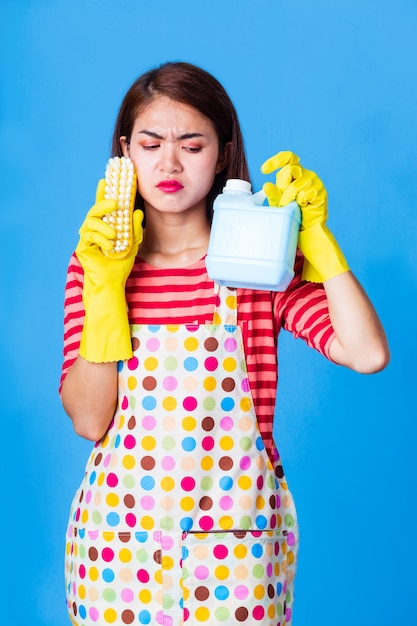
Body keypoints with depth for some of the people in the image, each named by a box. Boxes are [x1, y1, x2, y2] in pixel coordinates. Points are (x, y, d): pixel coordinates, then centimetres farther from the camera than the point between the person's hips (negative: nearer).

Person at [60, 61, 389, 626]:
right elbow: (90, 420, -7)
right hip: (120, 533, 1)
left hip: (234, 535, -1)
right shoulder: (95, 261, 2)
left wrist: (313, 233, -13)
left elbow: (367, 353, -16)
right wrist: (104, 286, -13)